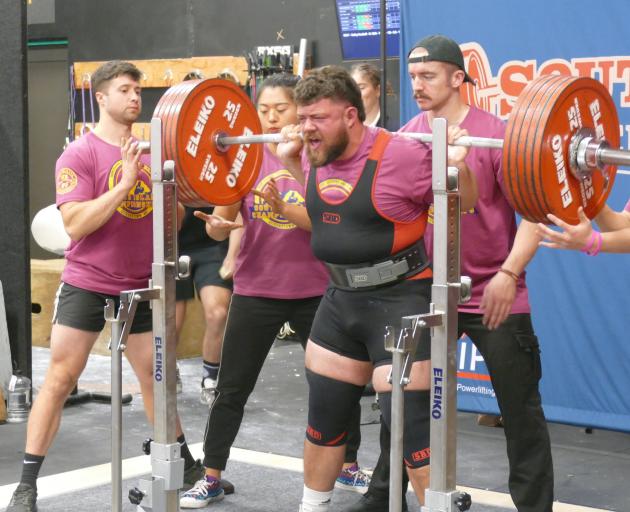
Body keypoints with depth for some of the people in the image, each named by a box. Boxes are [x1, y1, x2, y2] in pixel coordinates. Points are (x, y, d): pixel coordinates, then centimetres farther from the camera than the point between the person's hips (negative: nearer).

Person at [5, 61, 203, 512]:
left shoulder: (148, 153, 5)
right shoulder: (79, 154, -11)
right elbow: (75, 224, -21)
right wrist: (124, 182, -25)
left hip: (138, 286, 5)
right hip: (87, 285, -5)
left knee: (155, 376, 16)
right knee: (59, 381, -3)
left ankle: (186, 463, 31)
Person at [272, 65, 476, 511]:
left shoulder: (401, 156, -20)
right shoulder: (318, 157, 1)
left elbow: (464, 205, -9)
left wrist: (457, 166, -27)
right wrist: (289, 159, 13)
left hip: (400, 301, -7)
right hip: (341, 299, 8)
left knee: (412, 427, -8)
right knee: (323, 418, 19)